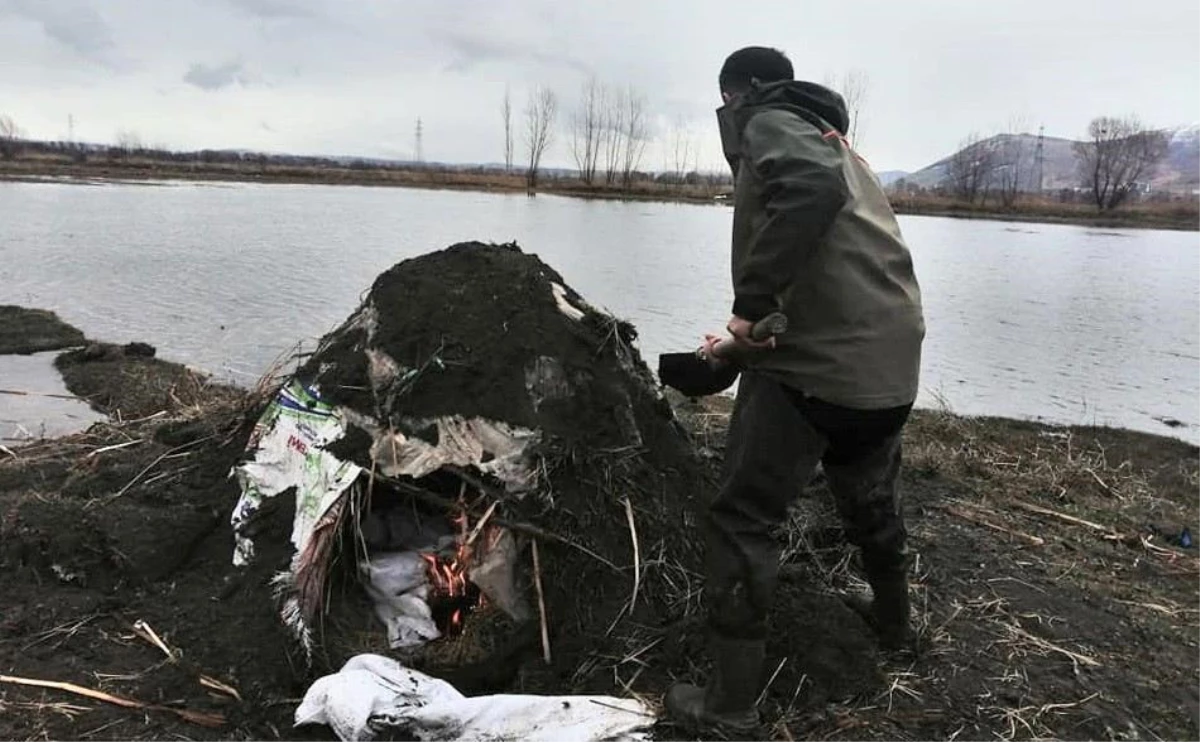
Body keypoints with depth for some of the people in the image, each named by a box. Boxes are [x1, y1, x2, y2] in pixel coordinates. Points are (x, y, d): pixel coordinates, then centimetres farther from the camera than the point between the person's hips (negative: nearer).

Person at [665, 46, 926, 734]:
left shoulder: (771, 122, -2)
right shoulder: (836, 143, 26)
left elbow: (813, 188, -26)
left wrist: (752, 302, -24)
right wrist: (747, 336, 21)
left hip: (816, 363, -9)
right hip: (891, 363, 9)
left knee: (742, 520, 0)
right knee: (872, 498, 29)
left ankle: (732, 700, 8)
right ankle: (894, 619, 51)